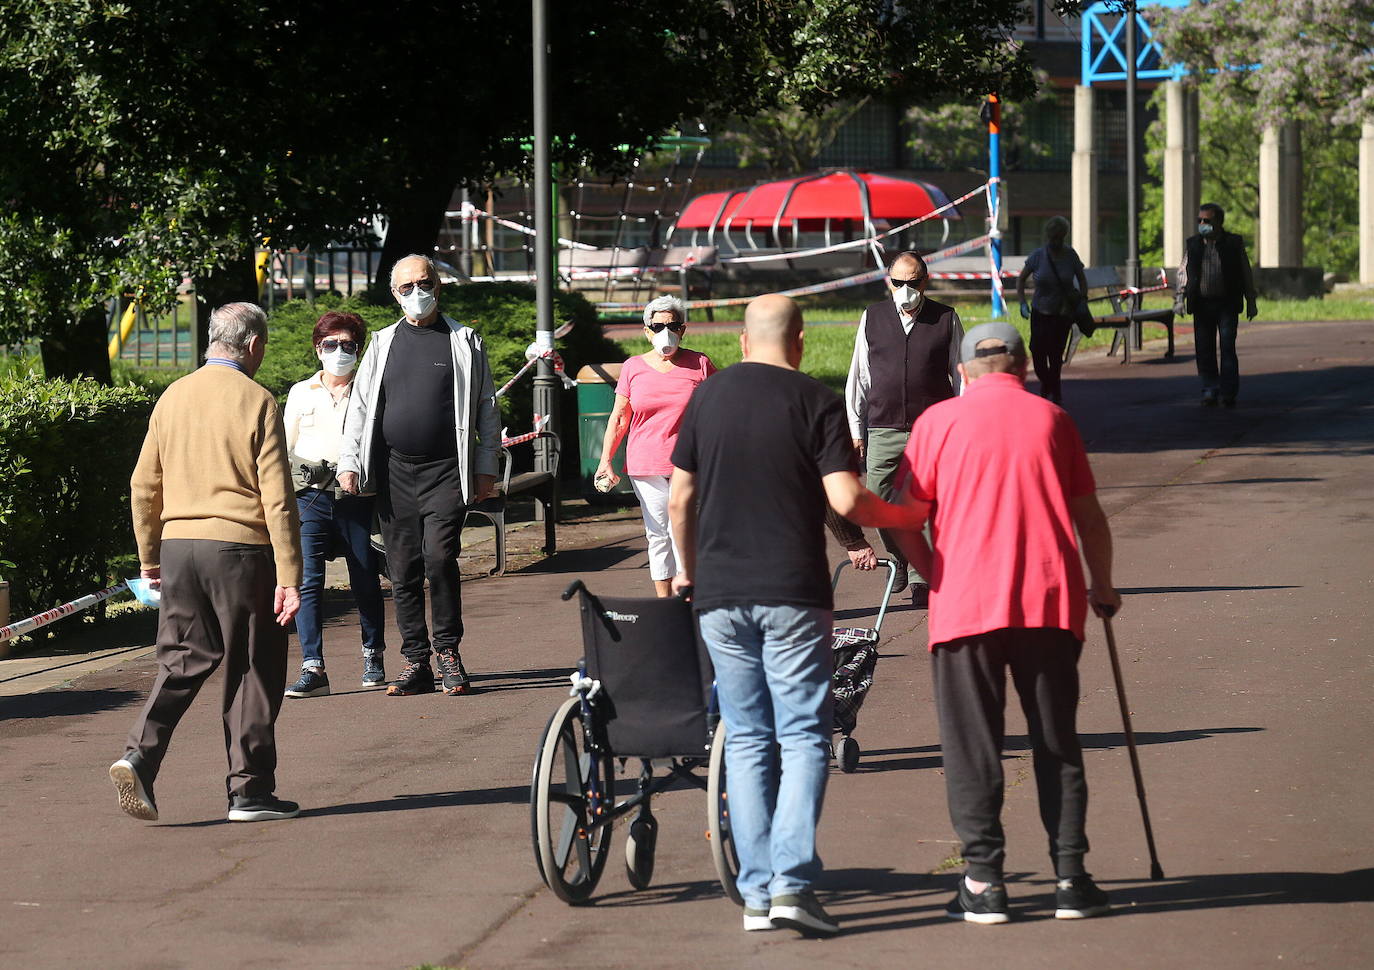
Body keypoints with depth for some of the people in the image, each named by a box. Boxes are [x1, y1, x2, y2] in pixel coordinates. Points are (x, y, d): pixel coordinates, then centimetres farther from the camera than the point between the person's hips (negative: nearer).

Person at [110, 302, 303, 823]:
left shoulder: (173, 398, 8)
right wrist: (289, 578, -11)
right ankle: (249, 790, 8)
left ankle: (140, 756, -8)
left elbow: (143, 485, 11)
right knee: (253, 671, 6)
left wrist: (149, 555, 22)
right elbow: (277, 499, -12)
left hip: (179, 546, 5)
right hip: (239, 547, -5)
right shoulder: (257, 403, -8)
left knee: (181, 661, 12)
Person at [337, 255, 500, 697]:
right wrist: (349, 463, 2)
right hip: (394, 473, 3)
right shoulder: (383, 344, 14)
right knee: (403, 570, 2)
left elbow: (486, 409, 9)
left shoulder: (464, 342, 8)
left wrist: (486, 468, 3)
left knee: (439, 557, -17)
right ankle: (416, 662, 8)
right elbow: (360, 407, 13)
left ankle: (448, 651, -3)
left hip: (446, 472, -3)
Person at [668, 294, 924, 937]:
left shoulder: (707, 397, 7)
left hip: (720, 594, 4)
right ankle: (792, 880, -14)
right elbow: (845, 500, -13)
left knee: (746, 741, 8)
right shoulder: (816, 402, -5)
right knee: (803, 737, 0)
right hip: (792, 593, -4)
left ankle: (756, 892, 6)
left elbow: (679, 499, 10)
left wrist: (686, 570, 26)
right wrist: (902, 517, 6)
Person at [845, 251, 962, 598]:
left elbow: (961, 376, 8)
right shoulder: (872, 318, 9)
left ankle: (922, 577, 5)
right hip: (883, 430, 2)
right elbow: (859, 377, 13)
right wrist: (855, 429, 10)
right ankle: (900, 560, 26)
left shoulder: (947, 320, 4)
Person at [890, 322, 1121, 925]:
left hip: (965, 604, -2)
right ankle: (1070, 877, 8)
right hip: (1050, 602, 2)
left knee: (972, 747, 5)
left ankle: (984, 882, 2)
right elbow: (1089, 518, 13)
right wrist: (1102, 588, 27)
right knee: (1056, 743, 10)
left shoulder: (938, 421, 5)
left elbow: (907, 522, 4)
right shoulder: (1051, 419, 10)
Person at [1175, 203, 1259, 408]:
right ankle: (1209, 392, 12)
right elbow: (1184, 273, 11)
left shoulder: (1234, 243, 3)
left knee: (1227, 348, -8)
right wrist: (1180, 298, -1)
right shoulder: (1192, 245, 9)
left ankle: (1228, 393, -3)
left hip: (1227, 304, -3)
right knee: (1204, 350, 3)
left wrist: (1251, 302, 5)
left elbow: (1246, 275, 7)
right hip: (1202, 304, 3)